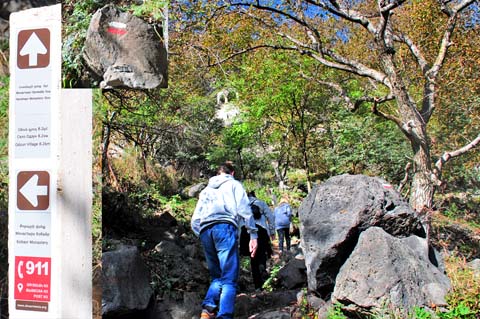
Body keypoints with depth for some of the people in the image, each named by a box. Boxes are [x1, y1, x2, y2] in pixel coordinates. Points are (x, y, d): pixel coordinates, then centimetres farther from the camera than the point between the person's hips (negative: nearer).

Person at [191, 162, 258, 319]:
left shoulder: (206, 190, 31)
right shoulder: (234, 184, 19)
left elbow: (195, 221, 22)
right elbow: (244, 210, 2)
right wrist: (253, 235, 2)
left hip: (205, 231, 5)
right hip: (225, 228, -5)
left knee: (216, 277, 14)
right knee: (229, 279, -8)